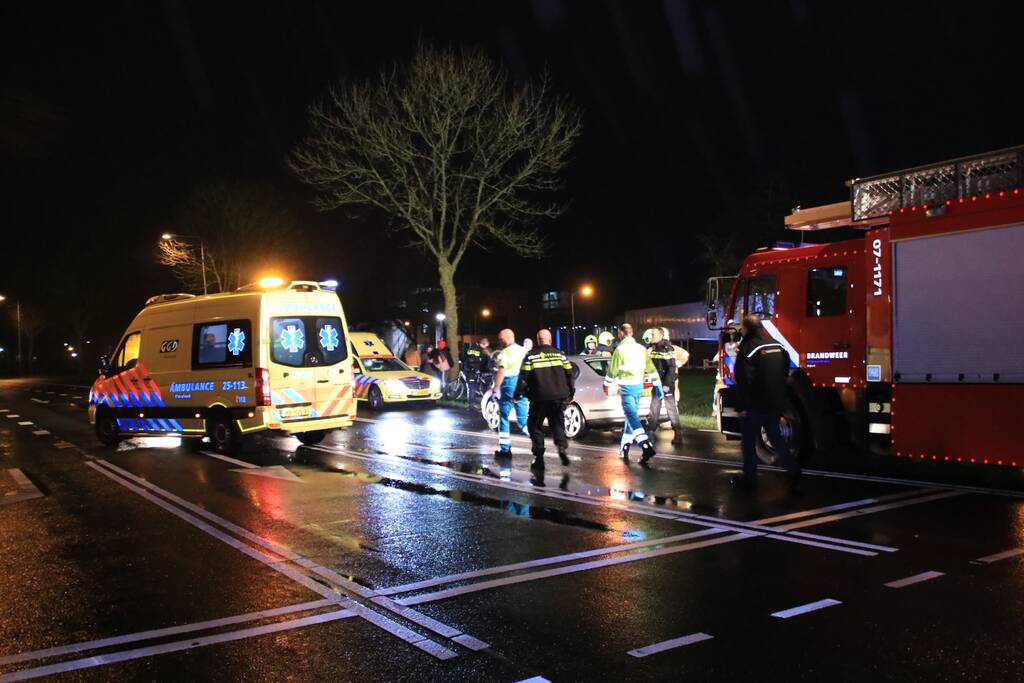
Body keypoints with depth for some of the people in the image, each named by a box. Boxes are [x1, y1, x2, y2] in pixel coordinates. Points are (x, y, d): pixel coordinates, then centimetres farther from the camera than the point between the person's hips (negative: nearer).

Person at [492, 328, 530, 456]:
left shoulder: (505, 353, -10)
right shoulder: (523, 351, 13)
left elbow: (501, 372, -19)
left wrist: (495, 389, -17)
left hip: (509, 385, -6)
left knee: (504, 417, 4)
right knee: (523, 419, 10)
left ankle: (505, 449, 5)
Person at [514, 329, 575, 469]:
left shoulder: (531, 356, -2)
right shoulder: (559, 354, 8)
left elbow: (523, 378, -6)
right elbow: (569, 375, 9)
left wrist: (517, 395, 2)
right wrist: (571, 393, 18)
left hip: (539, 398, -3)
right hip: (559, 397, 3)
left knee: (535, 426, 8)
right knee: (558, 424, 15)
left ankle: (539, 458, 3)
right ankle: (562, 447, -9)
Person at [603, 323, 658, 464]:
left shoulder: (620, 349, -8)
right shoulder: (642, 349, 12)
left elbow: (612, 369, -5)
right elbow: (651, 369, 13)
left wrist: (607, 385, 9)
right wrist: (658, 385, 17)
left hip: (627, 386, -7)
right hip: (639, 386, 7)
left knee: (632, 417, -12)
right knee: (631, 415, 16)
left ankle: (647, 447, -26)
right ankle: (625, 447, 23)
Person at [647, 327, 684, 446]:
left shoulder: (667, 349, -13)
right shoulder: (652, 349, 10)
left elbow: (672, 368, -17)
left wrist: (667, 384, -21)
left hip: (667, 383, -7)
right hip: (657, 383, 7)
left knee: (671, 407, -5)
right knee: (654, 407, 11)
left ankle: (678, 435, 0)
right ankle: (651, 432, 19)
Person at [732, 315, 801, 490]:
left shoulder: (749, 348, -15)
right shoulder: (777, 345, 7)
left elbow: (743, 381, -20)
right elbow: (785, 372, 16)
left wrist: (741, 406, -17)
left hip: (755, 404, -7)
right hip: (776, 403, 7)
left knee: (749, 442, 4)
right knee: (775, 436, 19)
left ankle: (749, 478, 9)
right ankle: (794, 470, 16)